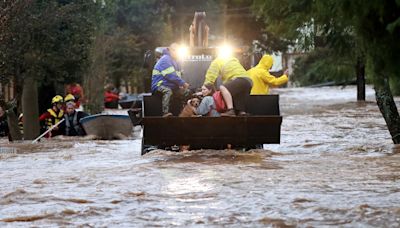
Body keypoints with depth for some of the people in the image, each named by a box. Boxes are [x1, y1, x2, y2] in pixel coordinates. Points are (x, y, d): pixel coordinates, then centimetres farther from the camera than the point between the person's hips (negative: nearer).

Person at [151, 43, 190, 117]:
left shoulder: (174, 61, 17)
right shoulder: (165, 59, -14)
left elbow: (177, 76, 21)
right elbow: (171, 76, -23)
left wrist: (180, 85, 0)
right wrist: (183, 83, -17)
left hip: (171, 87, 10)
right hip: (159, 85, -10)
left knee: (186, 91, 5)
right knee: (167, 91, -39)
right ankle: (165, 113, -48)